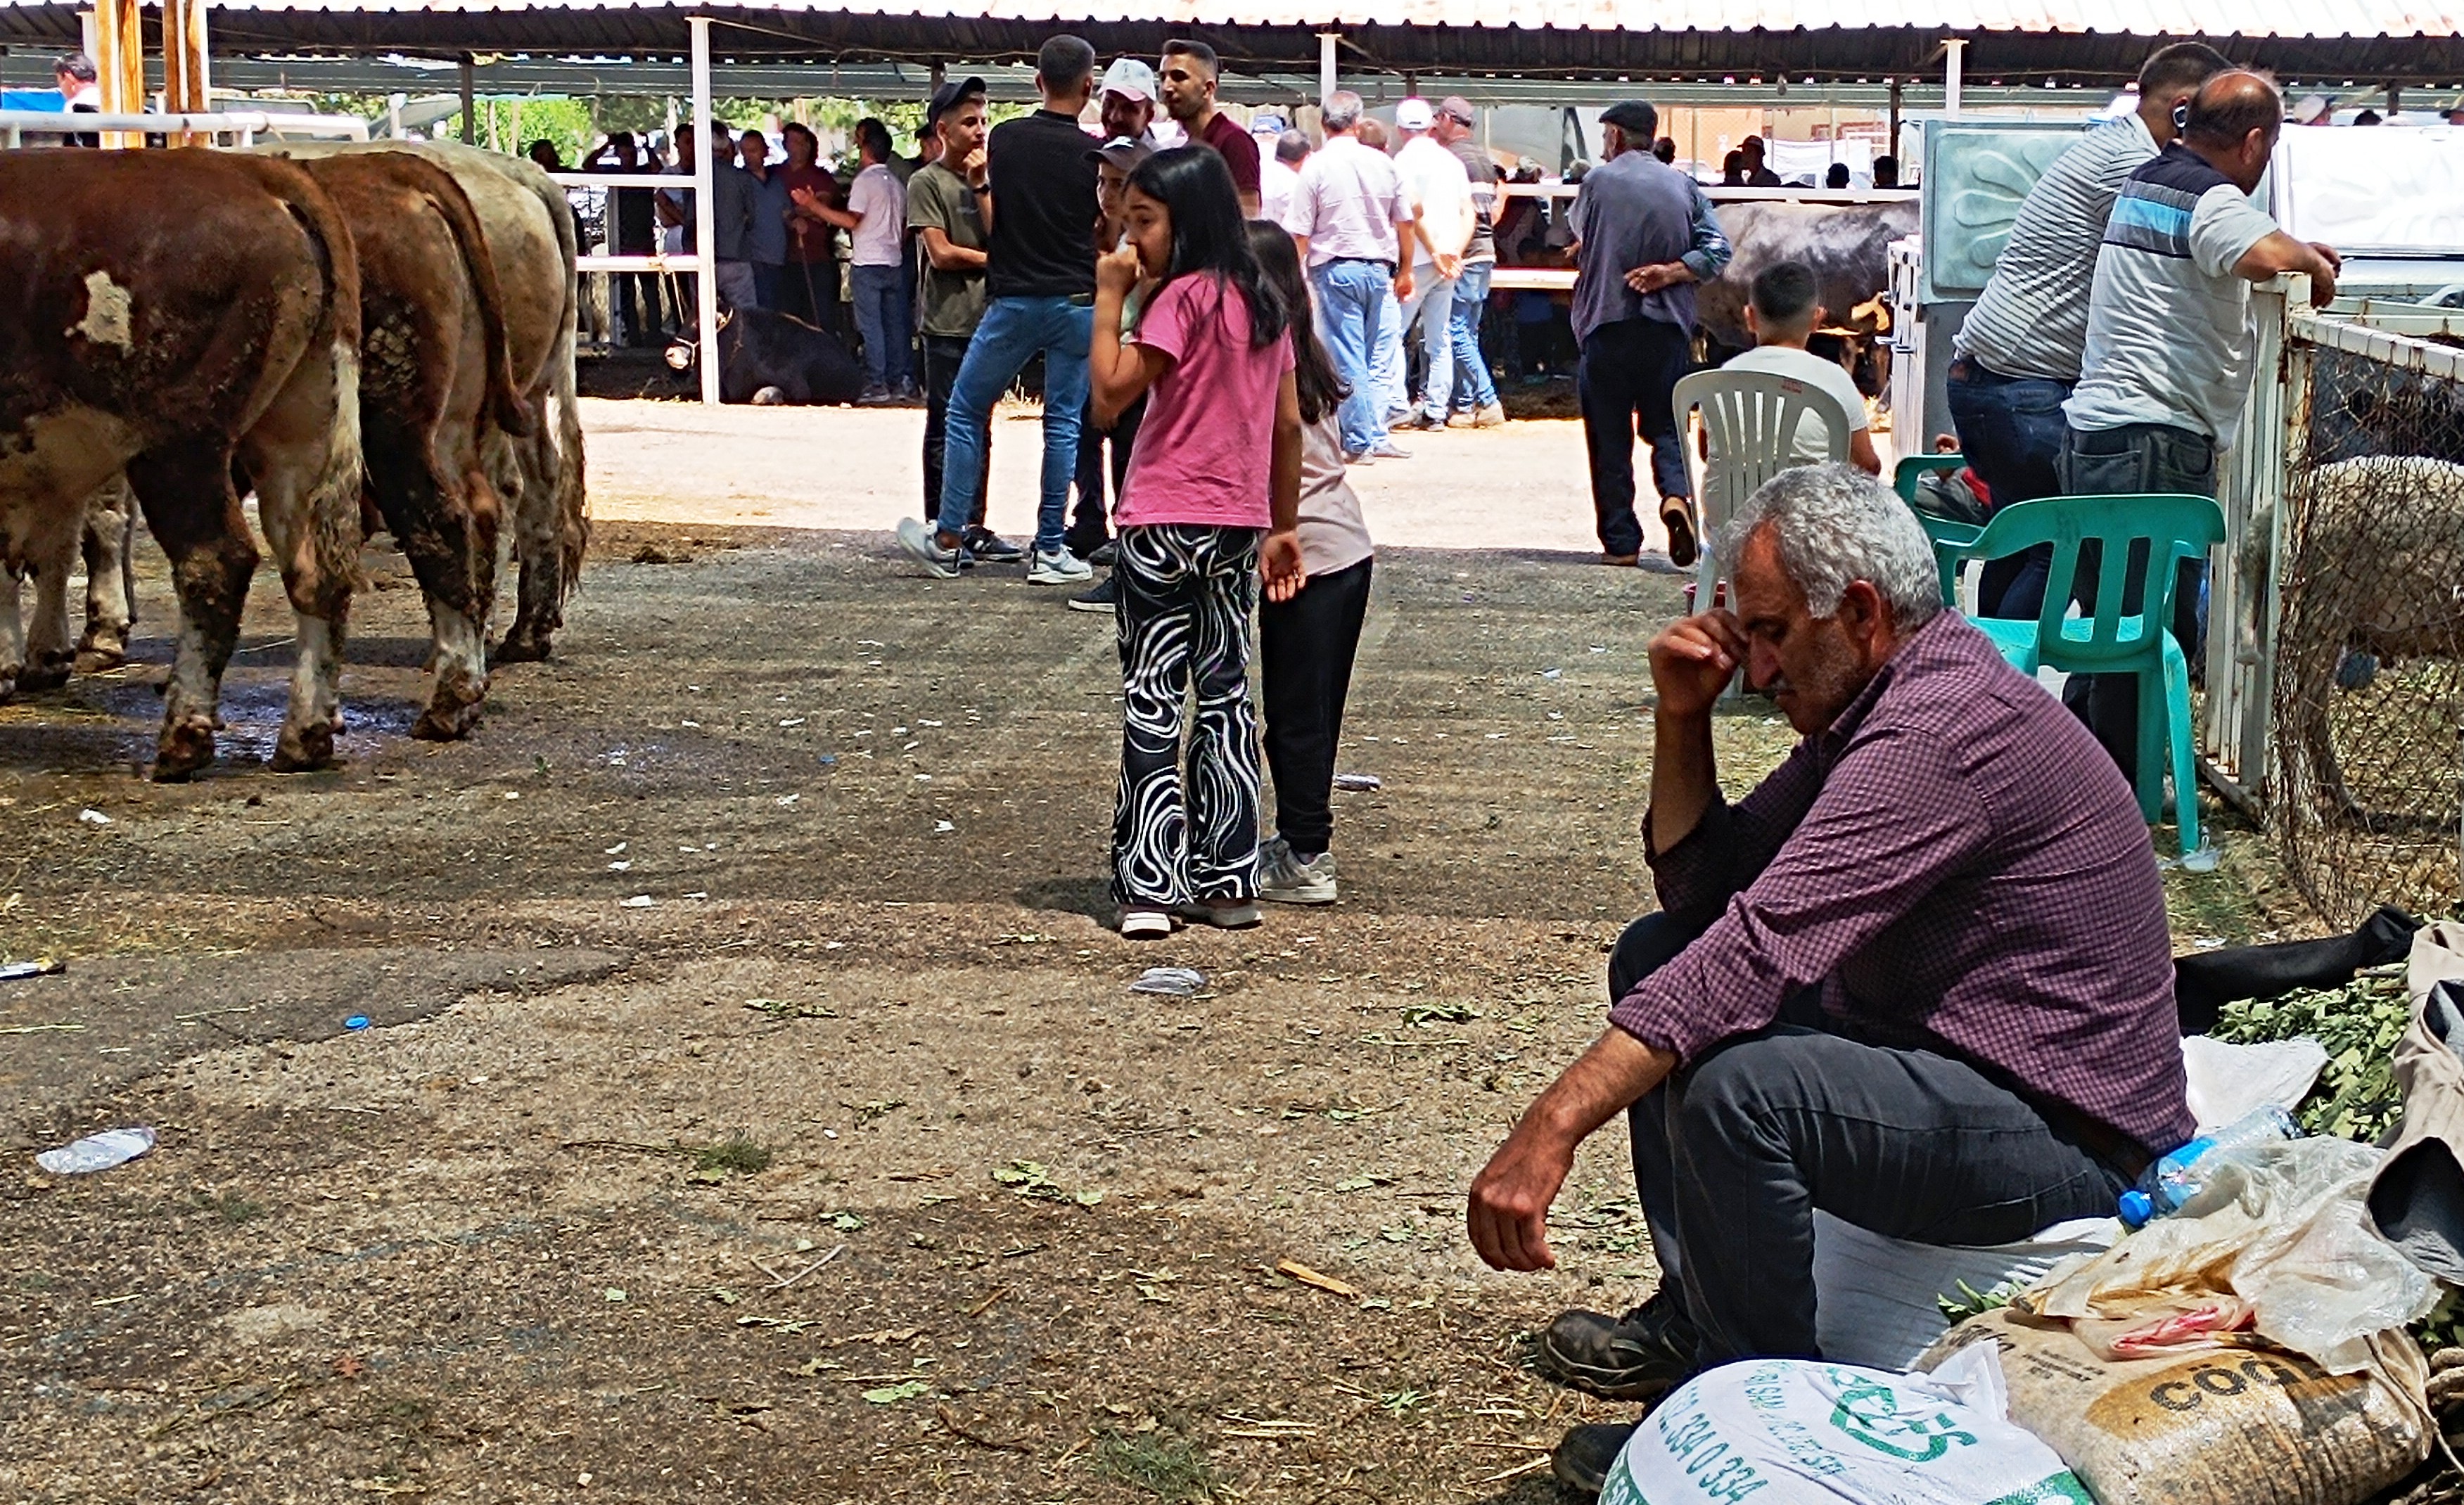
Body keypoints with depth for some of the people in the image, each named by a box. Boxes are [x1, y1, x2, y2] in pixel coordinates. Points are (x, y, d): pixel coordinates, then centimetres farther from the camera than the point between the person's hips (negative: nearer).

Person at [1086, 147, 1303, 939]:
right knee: (1226, 695, 12)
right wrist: (1282, 526, 17)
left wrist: (1109, 298, -10)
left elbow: (1111, 390, -19)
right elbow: (1288, 423, 11)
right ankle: (1228, 883, 16)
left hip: (1167, 527, -7)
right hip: (1240, 526, 7)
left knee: (1153, 703, -3)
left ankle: (1149, 888, -4)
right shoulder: (1263, 302, 10)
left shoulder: (1184, 296, -13)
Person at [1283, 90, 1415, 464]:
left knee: (1346, 357, -2)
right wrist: (1404, 271, 24)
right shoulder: (1382, 163, 5)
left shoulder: (1316, 166, -7)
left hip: (1335, 269, -4)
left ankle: (1361, 439, -3)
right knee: (1364, 355, 15)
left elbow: (1299, 233, -9)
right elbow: (1405, 221, 12)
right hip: (1378, 269, 5)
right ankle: (1375, 433, 15)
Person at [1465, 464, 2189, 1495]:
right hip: (1939, 1052, 11)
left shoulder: (1939, 730, -25)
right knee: (1655, 953, 11)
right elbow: (1701, 886, 12)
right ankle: (1695, 1313, 16)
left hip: (2073, 1140, -11)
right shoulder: (1877, 702, 8)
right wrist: (1681, 717, -3)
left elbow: (1757, 952, -34)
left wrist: (1554, 1124, -36)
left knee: (1736, 1085, -33)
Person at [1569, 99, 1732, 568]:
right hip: (1668, 325, 3)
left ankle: (1620, 540, 4)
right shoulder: (1683, 185, 8)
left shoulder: (1597, 180, -1)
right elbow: (1718, 250, 0)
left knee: (1609, 433, 4)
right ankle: (1676, 494, -17)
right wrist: (1669, 272, -5)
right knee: (1666, 424, 12)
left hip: (1607, 322, -3)